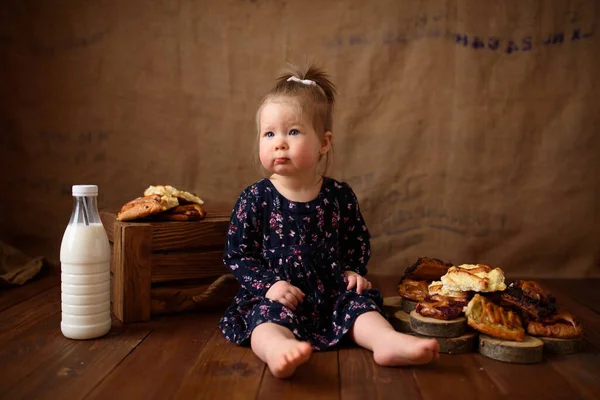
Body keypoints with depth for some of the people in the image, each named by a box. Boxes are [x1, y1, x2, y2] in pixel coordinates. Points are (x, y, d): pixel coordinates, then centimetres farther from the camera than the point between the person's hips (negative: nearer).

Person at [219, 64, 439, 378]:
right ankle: (278, 350, -61)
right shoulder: (255, 199, -5)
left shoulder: (339, 195, 3)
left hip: (333, 293, 5)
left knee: (360, 299, -17)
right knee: (268, 315, -32)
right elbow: (237, 254, -2)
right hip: (276, 297, -4)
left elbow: (357, 241, 18)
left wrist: (352, 270, -1)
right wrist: (269, 284, -15)